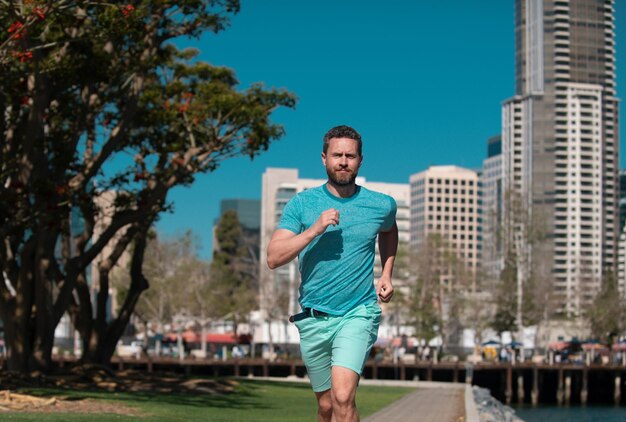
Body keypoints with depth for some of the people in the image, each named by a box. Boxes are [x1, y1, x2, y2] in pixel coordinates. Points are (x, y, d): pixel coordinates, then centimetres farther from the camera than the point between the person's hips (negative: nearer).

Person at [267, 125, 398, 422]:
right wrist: (315, 229, -20)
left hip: (358, 314, -2)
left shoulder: (381, 205, 2)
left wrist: (386, 274, 13)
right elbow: (273, 258, -10)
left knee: (343, 397, -22)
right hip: (313, 319, 2)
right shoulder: (302, 204, -1)